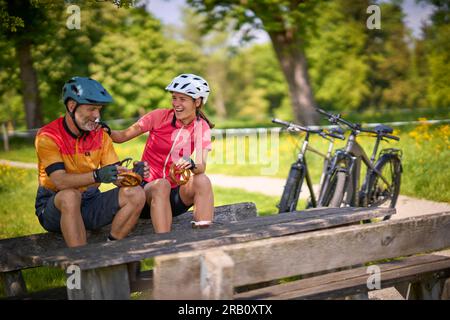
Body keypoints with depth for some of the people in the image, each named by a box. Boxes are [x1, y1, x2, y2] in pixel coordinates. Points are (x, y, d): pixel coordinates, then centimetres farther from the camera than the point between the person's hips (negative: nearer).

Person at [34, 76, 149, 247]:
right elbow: (60, 181, -26)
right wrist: (97, 176, -41)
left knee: (136, 194, -15)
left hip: (90, 203, 5)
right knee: (70, 196, -38)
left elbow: (117, 177, -3)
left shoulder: (100, 135, 2)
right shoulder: (47, 136, -13)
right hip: (55, 206, -5)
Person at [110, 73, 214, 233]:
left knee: (203, 181, -28)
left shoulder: (202, 128, 0)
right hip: (148, 187, -1)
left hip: (176, 192, 2)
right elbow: (122, 136, -6)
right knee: (161, 185, -35)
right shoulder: (160, 116, -4)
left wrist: (191, 165, -39)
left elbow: (202, 166, -15)